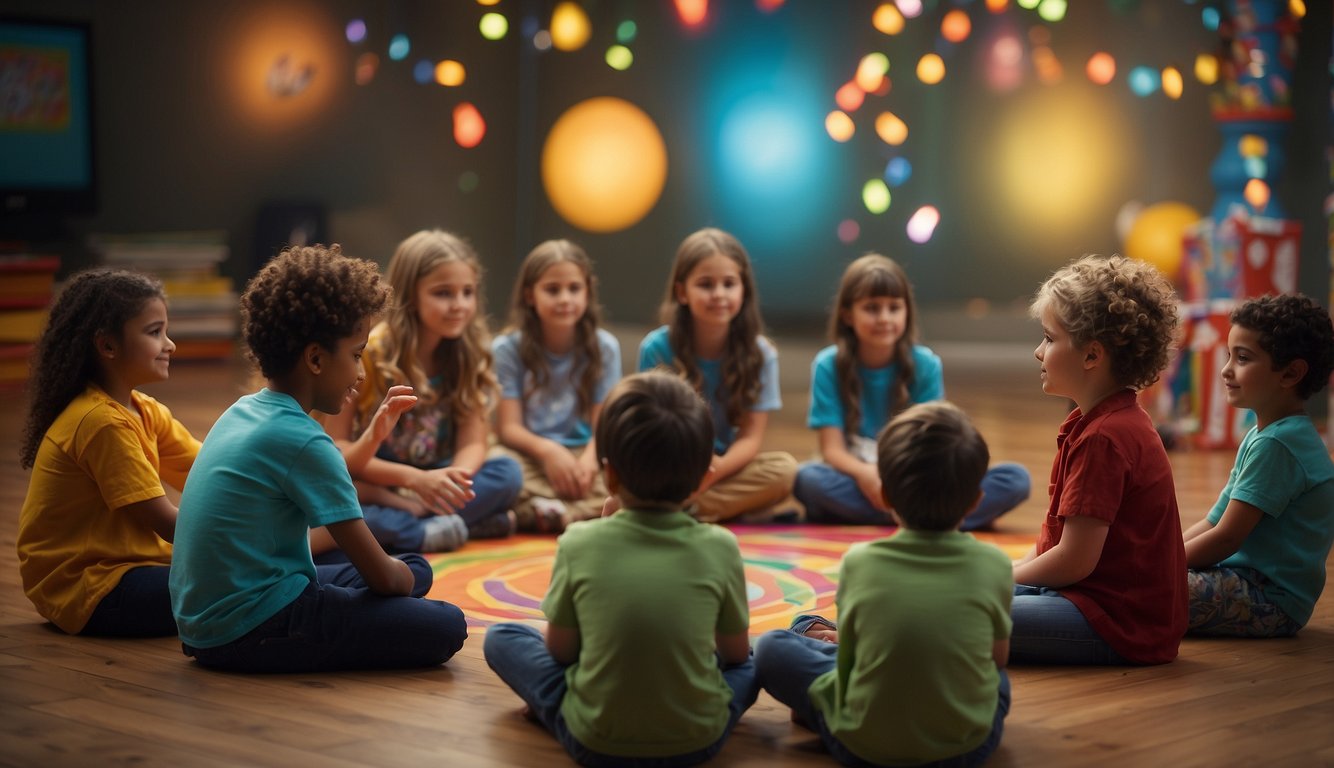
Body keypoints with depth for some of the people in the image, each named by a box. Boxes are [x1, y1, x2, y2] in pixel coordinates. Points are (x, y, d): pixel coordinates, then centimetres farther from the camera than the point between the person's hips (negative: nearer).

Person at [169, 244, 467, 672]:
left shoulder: (242, 412, 9)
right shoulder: (303, 441, -17)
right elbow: (380, 575, -11)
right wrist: (403, 577, 7)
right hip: (250, 630, -10)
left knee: (416, 569, 17)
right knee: (445, 627, -15)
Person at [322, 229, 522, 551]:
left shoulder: (471, 355, -3)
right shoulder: (370, 352, -14)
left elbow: (473, 443, -6)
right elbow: (335, 446, -16)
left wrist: (456, 476, -31)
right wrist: (413, 478, -27)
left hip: (431, 484, 3)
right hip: (373, 485, -3)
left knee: (508, 472, -20)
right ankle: (472, 522, -32)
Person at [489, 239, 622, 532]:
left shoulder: (604, 347, 4)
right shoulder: (507, 349, 0)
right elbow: (508, 427, -5)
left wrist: (591, 457, -25)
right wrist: (547, 450, -26)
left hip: (581, 454, 1)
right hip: (529, 454, -1)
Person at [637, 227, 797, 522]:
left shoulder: (760, 354, -5)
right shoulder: (657, 348, -8)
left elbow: (750, 436, -7)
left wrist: (716, 469, -29)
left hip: (728, 466, 2)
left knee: (784, 468, -28)